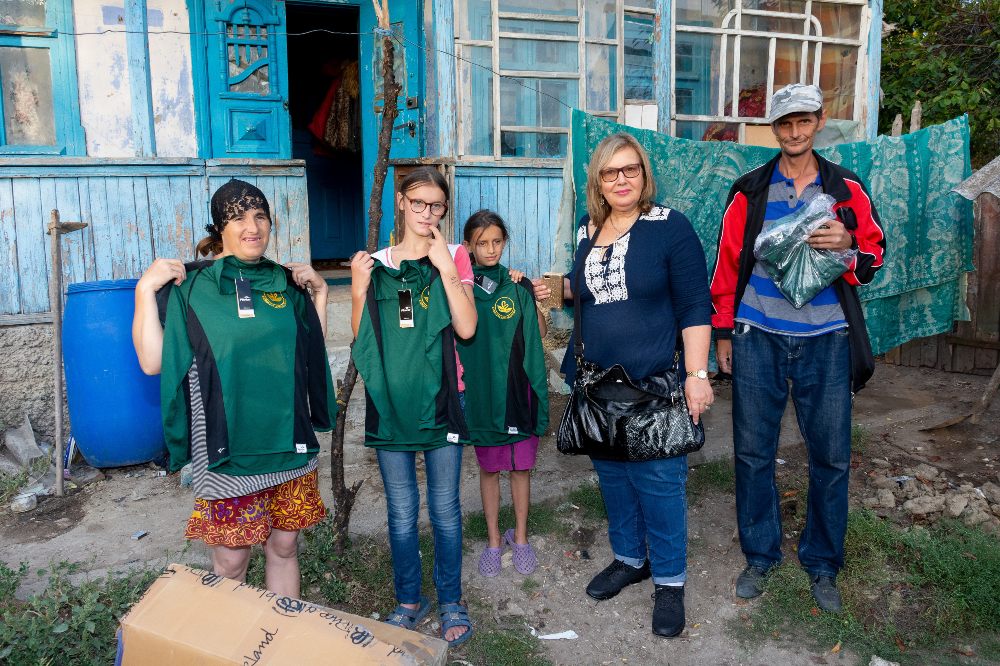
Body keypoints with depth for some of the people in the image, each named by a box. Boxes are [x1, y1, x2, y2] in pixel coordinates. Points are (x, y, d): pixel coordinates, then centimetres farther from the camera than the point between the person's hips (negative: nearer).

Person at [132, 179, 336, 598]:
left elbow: (312, 355, 14)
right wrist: (145, 289, -14)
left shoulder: (287, 284, 8)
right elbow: (152, 362, -10)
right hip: (227, 447, -3)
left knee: (284, 547, 15)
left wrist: (319, 292, 7)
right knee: (231, 562, 6)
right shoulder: (190, 285, -3)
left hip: (289, 441, 4)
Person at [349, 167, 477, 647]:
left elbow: (466, 328, -11)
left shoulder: (454, 256, 3)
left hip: (440, 398, -1)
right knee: (401, 512, 11)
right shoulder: (376, 263, 7)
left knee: (445, 509, 8)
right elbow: (361, 339, 3)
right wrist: (358, 289, -11)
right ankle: (408, 600, 30)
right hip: (390, 400, 2)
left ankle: (451, 602, 26)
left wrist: (445, 267, -14)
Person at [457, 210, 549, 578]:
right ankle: (494, 540, 29)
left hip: (518, 390, 1)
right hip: (481, 392, 0)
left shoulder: (518, 284, 0)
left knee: (521, 467, 12)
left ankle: (520, 536, 30)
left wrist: (531, 295, -12)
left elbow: (539, 333, 0)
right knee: (488, 469, 12)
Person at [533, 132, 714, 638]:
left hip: (654, 385, -5)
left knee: (658, 481, 0)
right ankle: (629, 558, 36)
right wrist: (554, 289, 9)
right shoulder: (587, 230, 9)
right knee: (612, 474, 16)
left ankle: (669, 581, 19)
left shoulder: (669, 227, -8)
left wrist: (697, 375, -16)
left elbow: (694, 306, -10)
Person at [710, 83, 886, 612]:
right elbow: (727, 262, 6)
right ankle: (759, 557, 25)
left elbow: (874, 257, 10)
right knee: (753, 452, 6)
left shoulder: (846, 189, 5)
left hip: (825, 341, 1)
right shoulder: (750, 191, 4)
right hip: (758, 339, 0)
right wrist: (723, 331, 4)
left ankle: (822, 564, 26)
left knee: (831, 458, 6)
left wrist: (848, 244, -13)